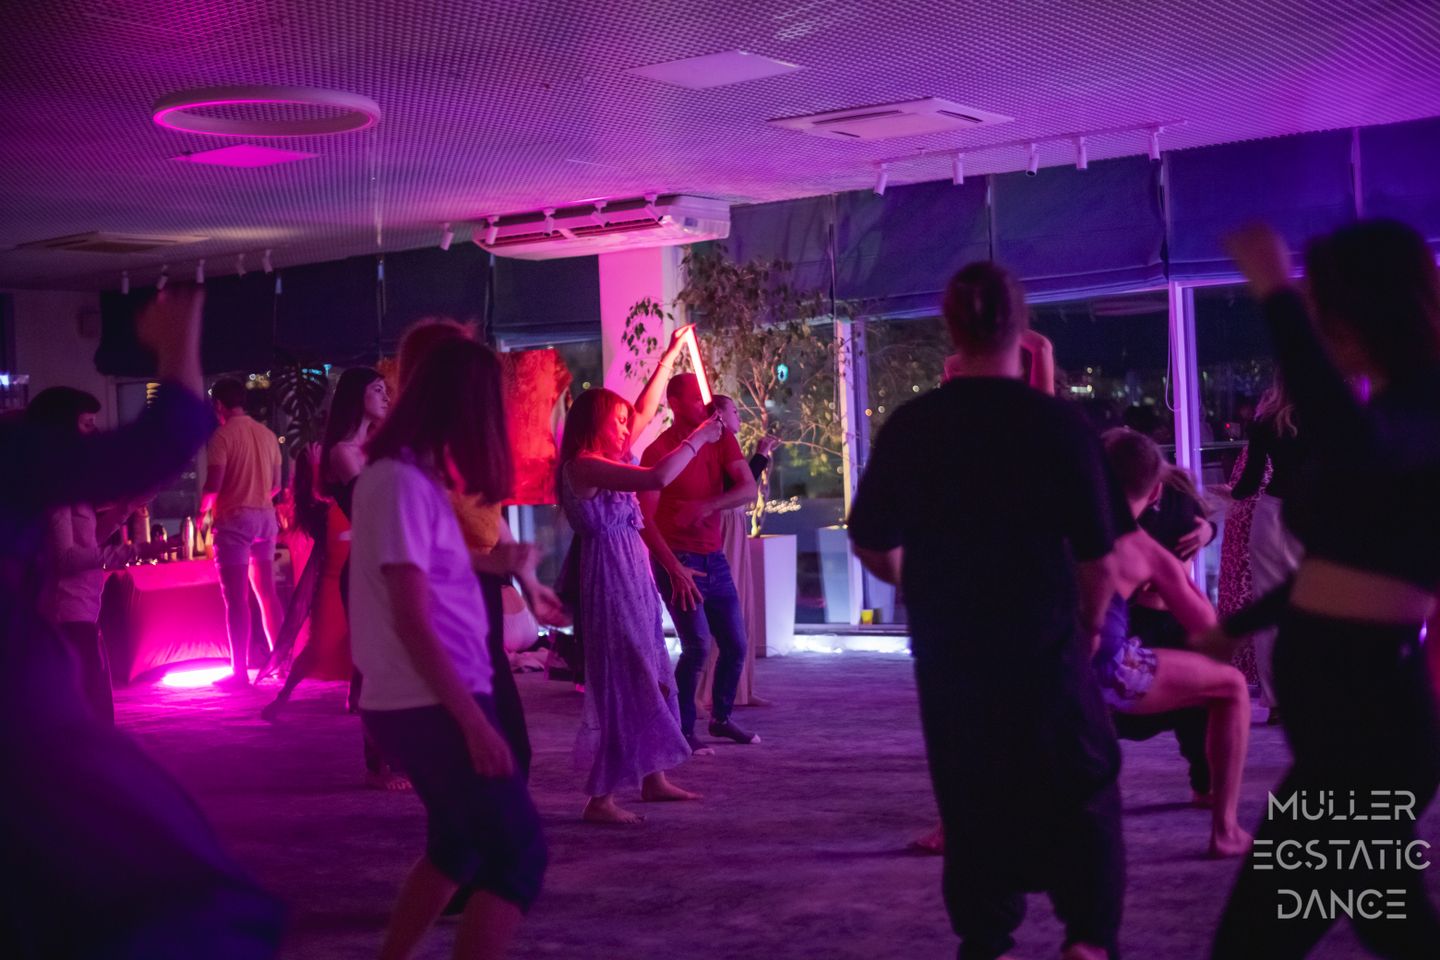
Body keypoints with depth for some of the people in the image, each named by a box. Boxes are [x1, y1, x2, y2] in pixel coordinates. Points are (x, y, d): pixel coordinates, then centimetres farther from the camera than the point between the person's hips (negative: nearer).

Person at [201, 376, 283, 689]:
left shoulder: (223, 435, -10)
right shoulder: (267, 434, 9)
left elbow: (213, 485, -15)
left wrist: (203, 510, 3)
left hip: (234, 519, -6)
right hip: (265, 517, 6)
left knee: (236, 598, -5)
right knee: (267, 593, 13)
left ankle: (240, 671, -5)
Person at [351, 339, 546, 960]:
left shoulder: (413, 476, 12)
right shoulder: (402, 483, -17)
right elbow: (412, 620, -21)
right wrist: (473, 720, -21)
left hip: (425, 701, 10)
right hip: (432, 705, -10)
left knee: (459, 844, 21)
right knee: (519, 849, -7)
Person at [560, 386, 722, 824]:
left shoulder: (604, 463, 12)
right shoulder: (584, 465, -18)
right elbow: (658, 478, -27)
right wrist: (697, 438, -19)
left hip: (633, 578, 11)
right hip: (611, 581, -11)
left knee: (649, 676, 14)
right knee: (623, 681, -8)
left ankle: (653, 778, 24)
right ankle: (600, 799, -3)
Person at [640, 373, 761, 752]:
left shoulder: (722, 440, 4)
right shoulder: (658, 451, -10)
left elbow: (749, 489, -9)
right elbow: (645, 520, -14)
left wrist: (706, 506, -25)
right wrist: (674, 569, -21)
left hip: (714, 557, 6)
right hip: (677, 560, -5)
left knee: (735, 646, 7)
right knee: (698, 645, -14)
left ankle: (721, 719, 25)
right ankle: (683, 729, -1)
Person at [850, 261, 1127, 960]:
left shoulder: (910, 426, -4)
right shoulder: (1058, 423, -13)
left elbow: (870, 544, 4)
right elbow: (1097, 558, -10)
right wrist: (1089, 625, 9)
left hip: (946, 649, 3)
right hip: (1043, 645, -3)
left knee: (971, 803, 16)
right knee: (1082, 798, 11)